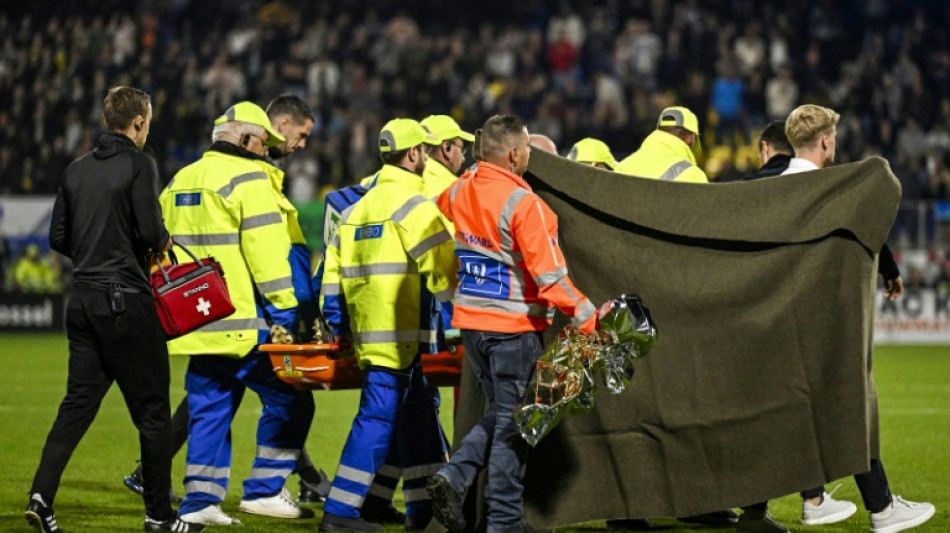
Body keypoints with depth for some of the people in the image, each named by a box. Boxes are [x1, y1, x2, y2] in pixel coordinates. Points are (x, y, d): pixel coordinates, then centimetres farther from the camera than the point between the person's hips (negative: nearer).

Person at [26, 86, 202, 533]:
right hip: (126, 301, -6)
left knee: (78, 402, 9)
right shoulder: (139, 165, -9)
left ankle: (41, 495, -5)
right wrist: (163, 242, 4)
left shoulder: (77, 170, 10)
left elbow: (58, 237, 11)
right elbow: (151, 232, -17)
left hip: (83, 300, 6)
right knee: (152, 409, 3)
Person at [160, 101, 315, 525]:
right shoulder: (248, 179, -8)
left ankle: (200, 501, 8)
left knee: (209, 408, 11)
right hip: (243, 322, -8)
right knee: (288, 400, 1)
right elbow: (266, 251, -15)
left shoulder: (181, 181, 18)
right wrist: (284, 310, -13)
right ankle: (265, 490, 0)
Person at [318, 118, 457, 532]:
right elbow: (444, 270, -14)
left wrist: (337, 325, 21)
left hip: (365, 329, 9)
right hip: (398, 331, -9)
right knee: (378, 417, -8)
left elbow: (333, 268, 18)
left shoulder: (359, 206, 17)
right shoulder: (413, 204, -10)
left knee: (417, 416, 15)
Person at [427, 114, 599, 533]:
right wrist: (588, 319, -14)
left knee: (498, 414, 20)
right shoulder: (523, 204, -18)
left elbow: (438, 203, 31)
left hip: (471, 322, 7)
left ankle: (452, 477, 1)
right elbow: (550, 276, -20)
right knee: (512, 422, 4)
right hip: (513, 326, -7)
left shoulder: (459, 193, 3)